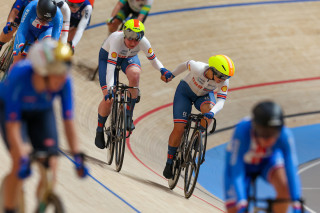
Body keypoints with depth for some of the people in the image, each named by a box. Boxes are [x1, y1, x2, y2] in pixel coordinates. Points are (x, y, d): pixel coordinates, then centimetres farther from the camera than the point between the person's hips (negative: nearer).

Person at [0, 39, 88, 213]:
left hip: (42, 112, 3)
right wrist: (22, 158, -43)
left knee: (50, 166, -11)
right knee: (19, 166, -21)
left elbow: (68, 120, -23)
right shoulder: (19, 76, -40)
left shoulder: (64, 81, -32)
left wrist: (77, 156, -25)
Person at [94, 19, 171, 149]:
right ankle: (99, 131, 9)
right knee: (108, 99, -16)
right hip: (107, 56, -2)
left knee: (135, 74, -35)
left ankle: (128, 116, -18)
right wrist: (110, 89, -56)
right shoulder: (117, 39, -41)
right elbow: (110, 65, -46)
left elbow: (153, 59, -16)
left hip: (129, 58, 2)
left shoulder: (143, 42, -31)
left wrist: (162, 69, -38)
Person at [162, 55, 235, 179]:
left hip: (204, 95, 2)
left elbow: (221, 101, -33)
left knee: (208, 109, -35)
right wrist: (171, 76, 3)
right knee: (179, 128, -14)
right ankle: (169, 162, 3)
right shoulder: (198, 68, -35)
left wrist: (212, 112, -55)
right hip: (185, 91, -2)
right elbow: (185, 65, -13)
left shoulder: (224, 82, -28)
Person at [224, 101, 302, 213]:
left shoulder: (285, 135, -34)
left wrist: (296, 203, -42)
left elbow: (291, 170, -34)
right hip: (242, 164, 0)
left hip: (267, 162, 1)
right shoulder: (242, 131, -39)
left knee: (284, 187, -31)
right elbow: (236, 173, -37)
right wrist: (241, 204, -45)